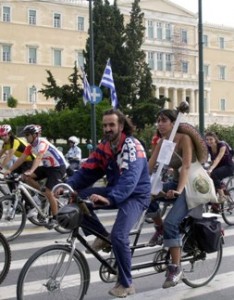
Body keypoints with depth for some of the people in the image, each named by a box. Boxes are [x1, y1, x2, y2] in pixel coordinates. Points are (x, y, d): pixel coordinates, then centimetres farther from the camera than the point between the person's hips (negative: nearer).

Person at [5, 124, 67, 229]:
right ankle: (43, 194, 8)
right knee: (27, 178, -10)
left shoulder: (42, 142, -24)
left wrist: (31, 171, -53)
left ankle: (54, 219, -2)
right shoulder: (30, 147, 0)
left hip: (58, 167, -8)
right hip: (47, 166, 8)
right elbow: (21, 159, -3)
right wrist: (9, 170, -11)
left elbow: (38, 158, -39)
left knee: (49, 192, -16)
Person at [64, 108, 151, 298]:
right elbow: (87, 171, -1)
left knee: (118, 236, -25)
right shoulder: (104, 147, 2)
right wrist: (68, 186, -20)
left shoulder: (131, 146, -20)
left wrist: (110, 199, -51)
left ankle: (126, 284, -3)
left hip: (135, 195, -7)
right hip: (115, 191, 7)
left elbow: (130, 177, -35)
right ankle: (102, 236, 4)